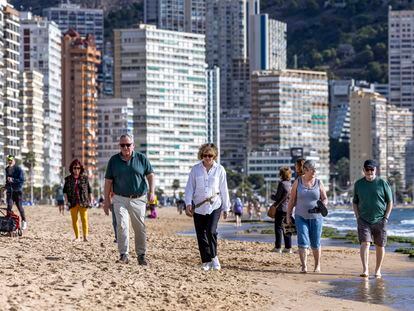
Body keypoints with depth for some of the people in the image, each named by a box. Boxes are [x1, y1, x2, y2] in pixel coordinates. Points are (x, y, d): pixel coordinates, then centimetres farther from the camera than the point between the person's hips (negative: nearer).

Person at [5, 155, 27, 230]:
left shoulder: (18, 169, -8)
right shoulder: (7, 169, 12)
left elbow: (22, 180, -14)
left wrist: (13, 180, -24)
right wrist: (6, 187, 14)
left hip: (17, 190, -5)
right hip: (9, 190, 5)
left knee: (19, 206, 0)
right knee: (9, 206, -8)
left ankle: (24, 221, 15)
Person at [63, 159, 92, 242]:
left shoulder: (85, 178, 6)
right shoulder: (68, 179, 8)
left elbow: (89, 190, 11)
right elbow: (65, 191, 8)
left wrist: (91, 201, 6)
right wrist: (66, 200, -4)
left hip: (83, 202, -2)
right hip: (73, 203, 2)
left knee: (84, 219, -10)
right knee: (74, 219, 5)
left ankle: (85, 236, -13)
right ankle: (77, 237, 14)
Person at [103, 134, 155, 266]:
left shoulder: (141, 158, 4)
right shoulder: (114, 160, 6)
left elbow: (150, 175, 6)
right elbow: (108, 181, 7)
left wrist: (152, 192, -8)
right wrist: (107, 200, 4)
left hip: (138, 199, 1)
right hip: (120, 199, -1)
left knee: (140, 228, 5)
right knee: (121, 225, -16)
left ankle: (141, 255, 17)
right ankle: (124, 254, -12)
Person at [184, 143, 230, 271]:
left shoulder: (220, 170, 4)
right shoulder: (195, 169, 5)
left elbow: (224, 190, 9)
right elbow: (190, 187, 6)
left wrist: (226, 208, 11)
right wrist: (188, 204, -6)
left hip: (214, 205, -2)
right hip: (198, 207, 2)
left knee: (211, 231, -17)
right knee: (201, 234, 2)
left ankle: (214, 257, 2)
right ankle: (206, 261, 11)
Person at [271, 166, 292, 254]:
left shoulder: (282, 184, -13)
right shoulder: (291, 184, 5)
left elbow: (277, 197, -13)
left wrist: (272, 196, 8)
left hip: (281, 208, -6)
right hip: (289, 209, 6)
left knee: (279, 227, 0)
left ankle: (278, 247, -1)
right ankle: (288, 247, 11)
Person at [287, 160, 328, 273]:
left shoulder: (319, 183, 1)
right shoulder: (298, 182, -1)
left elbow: (325, 199, 6)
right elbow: (292, 200, 4)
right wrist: (288, 215, 2)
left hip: (316, 217, 1)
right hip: (301, 217, -1)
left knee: (315, 243, 6)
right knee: (303, 242, -11)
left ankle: (317, 265, 22)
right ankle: (304, 266, -9)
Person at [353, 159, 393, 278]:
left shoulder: (382, 183, 0)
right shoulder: (358, 184, 7)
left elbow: (390, 202, 5)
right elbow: (355, 202, 15)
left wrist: (386, 217, -3)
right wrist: (357, 217, 3)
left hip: (379, 220, 0)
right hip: (363, 220, 1)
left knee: (380, 246, 5)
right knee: (365, 243, -14)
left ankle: (378, 270, 19)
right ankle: (365, 270, -19)